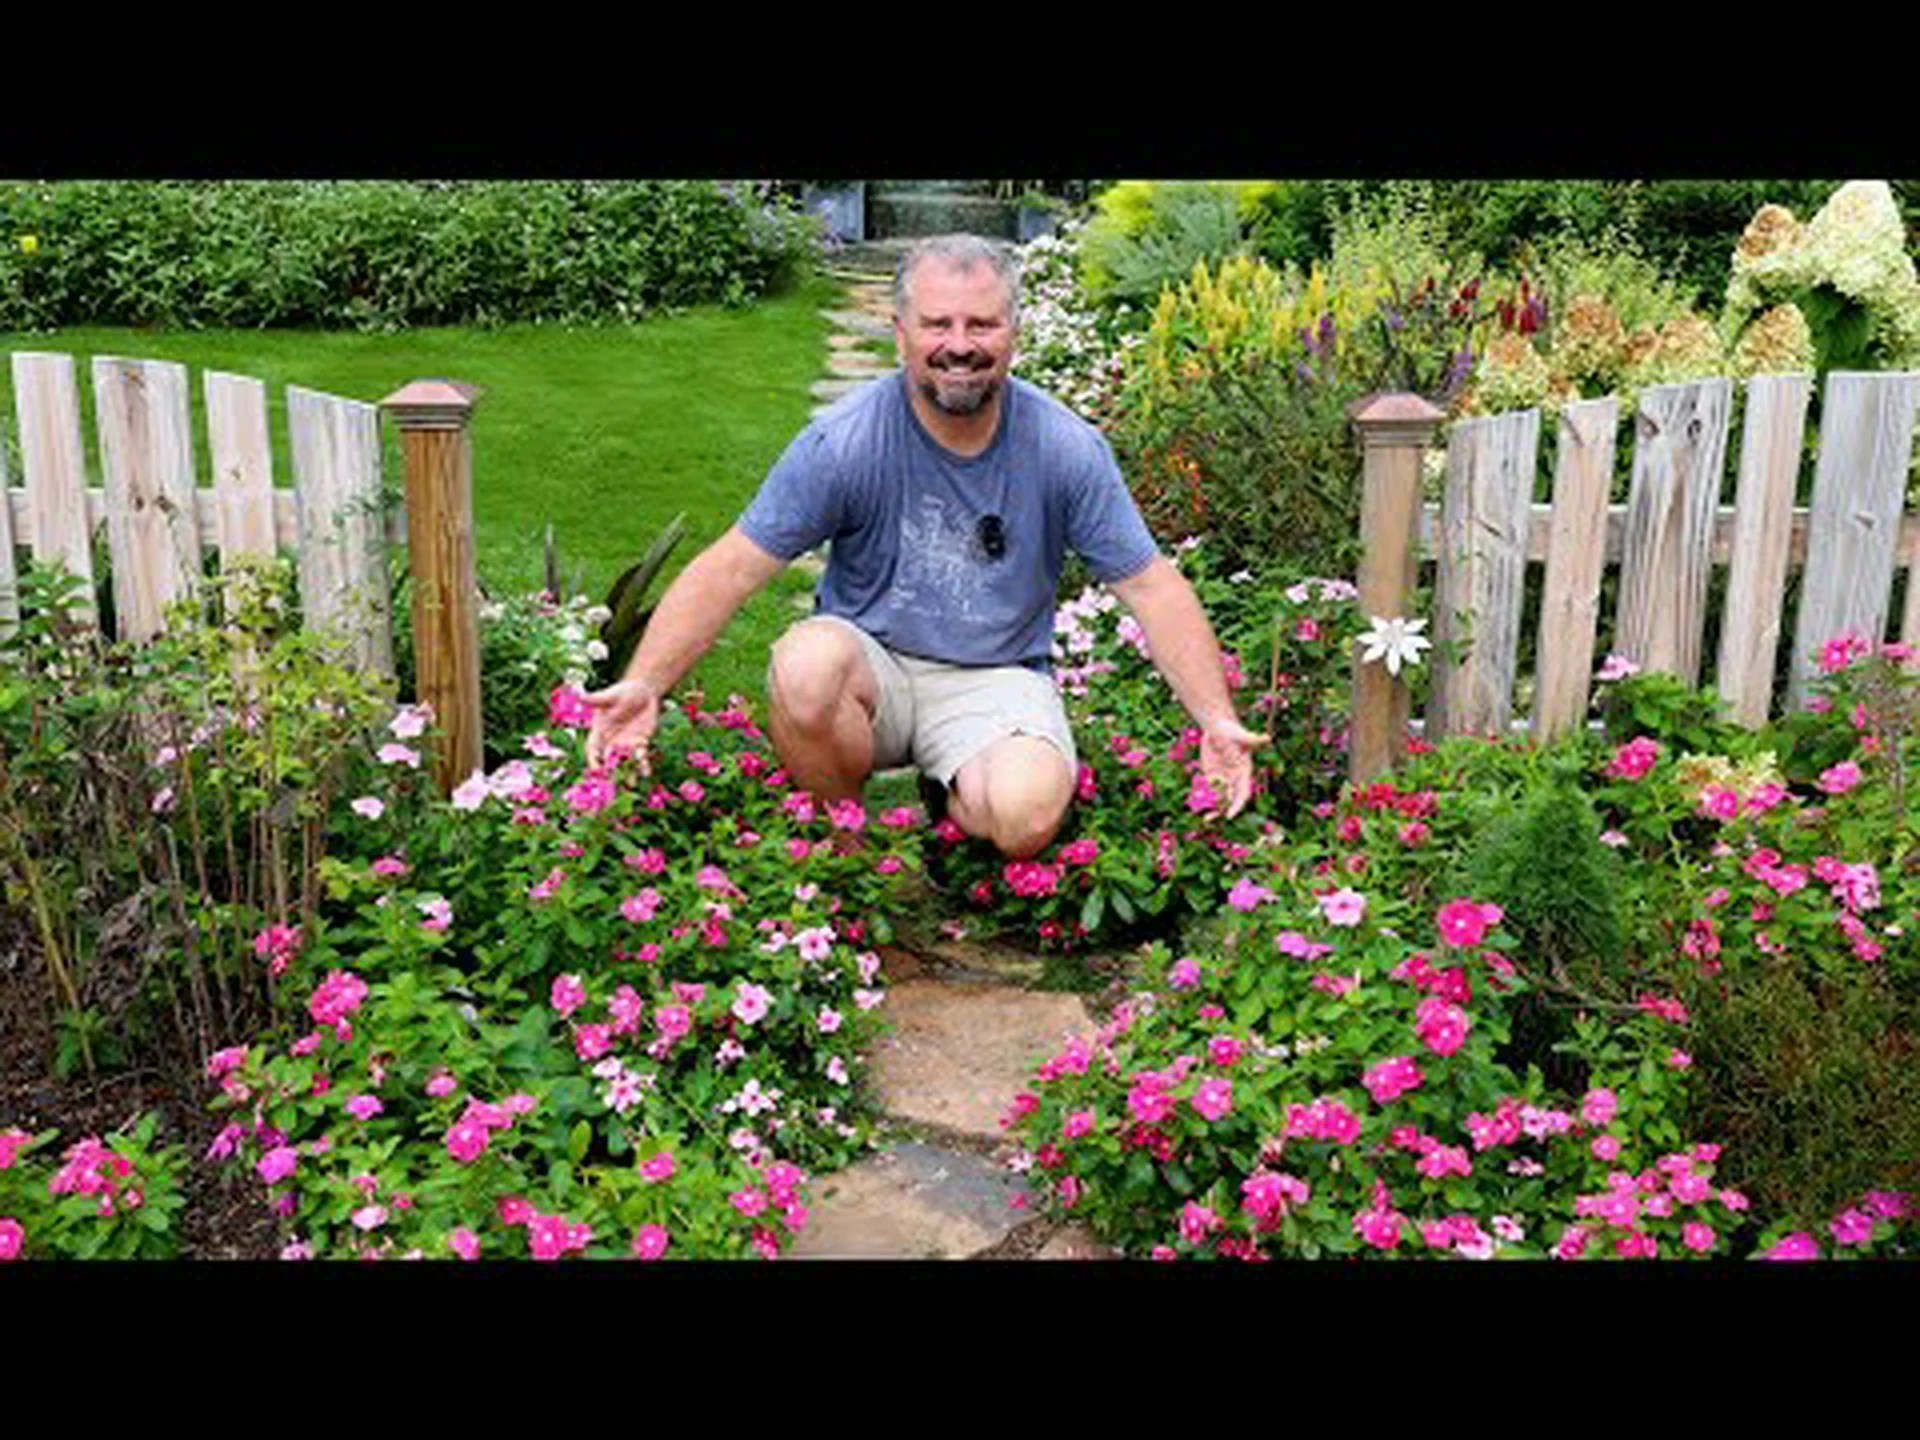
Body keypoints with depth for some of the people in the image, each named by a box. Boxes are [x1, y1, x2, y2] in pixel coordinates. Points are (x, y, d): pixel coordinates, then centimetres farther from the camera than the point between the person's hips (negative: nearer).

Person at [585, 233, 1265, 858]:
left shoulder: (1067, 448, -7)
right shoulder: (844, 440, -11)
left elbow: (1150, 584, -1)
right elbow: (732, 567, -11)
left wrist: (1216, 719, -9)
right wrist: (644, 684, -22)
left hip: (996, 680, 1)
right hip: (871, 662, 0)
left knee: (1027, 818, -29)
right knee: (805, 667, -35)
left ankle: (949, 796, 10)